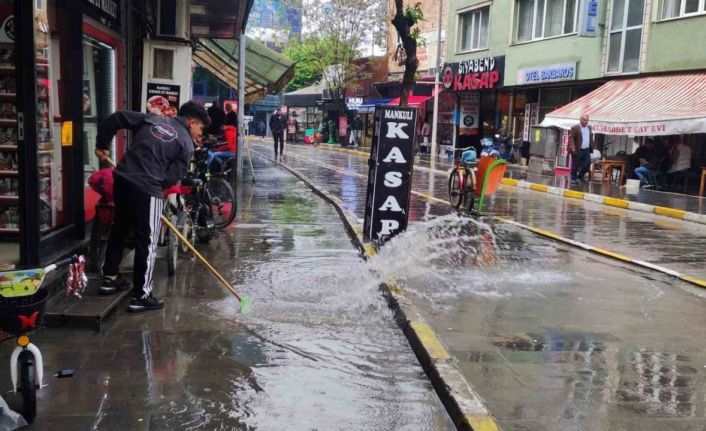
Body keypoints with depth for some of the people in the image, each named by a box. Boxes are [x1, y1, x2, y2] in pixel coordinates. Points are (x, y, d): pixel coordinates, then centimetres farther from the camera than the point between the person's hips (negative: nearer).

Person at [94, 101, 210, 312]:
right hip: (147, 189, -7)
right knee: (147, 241, 3)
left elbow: (117, 118, 13)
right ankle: (141, 296, 8)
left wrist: (102, 144, 20)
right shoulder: (187, 144, 1)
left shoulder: (152, 118, 16)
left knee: (119, 228, 24)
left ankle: (110, 278, 37)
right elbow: (172, 177, -5)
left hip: (122, 179, 7)